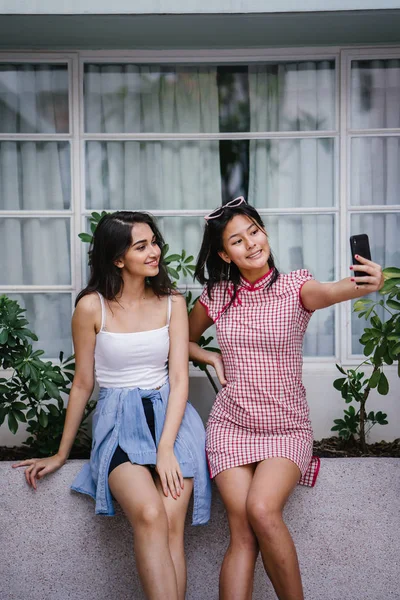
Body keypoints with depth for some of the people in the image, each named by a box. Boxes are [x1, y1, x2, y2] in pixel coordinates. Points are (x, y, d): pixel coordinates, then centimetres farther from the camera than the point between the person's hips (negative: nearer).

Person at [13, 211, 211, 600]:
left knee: (172, 525, -22)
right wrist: (61, 454, 12)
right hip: (117, 419, -1)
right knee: (150, 516, -29)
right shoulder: (92, 307, -1)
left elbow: (179, 378, 0)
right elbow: (82, 384, 7)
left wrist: (166, 447, -14)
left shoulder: (172, 303, 6)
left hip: (169, 413, 2)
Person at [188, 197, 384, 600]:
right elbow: (184, 340, 21)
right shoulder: (215, 296, 2)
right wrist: (213, 359, 0)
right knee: (242, 532, -11)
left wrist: (366, 284, -53)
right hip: (231, 425, 2)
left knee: (262, 510, -24)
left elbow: (328, 292, -31)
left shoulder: (295, 287, -6)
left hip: (287, 427, -2)